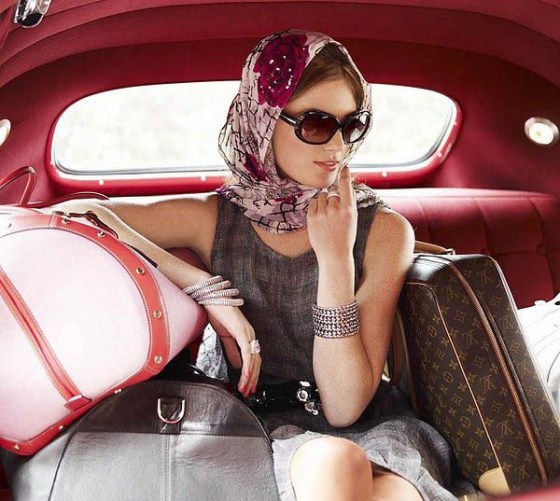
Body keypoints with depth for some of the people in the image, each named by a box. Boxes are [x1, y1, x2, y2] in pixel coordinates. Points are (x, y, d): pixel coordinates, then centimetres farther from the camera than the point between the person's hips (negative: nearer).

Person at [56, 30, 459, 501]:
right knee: (332, 463, -35)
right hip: (262, 428, 1)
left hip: (372, 429, 0)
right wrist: (208, 290, -21)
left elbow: (344, 407, -12)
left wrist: (336, 259, -23)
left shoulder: (384, 232, -8)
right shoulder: (215, 219, -5)